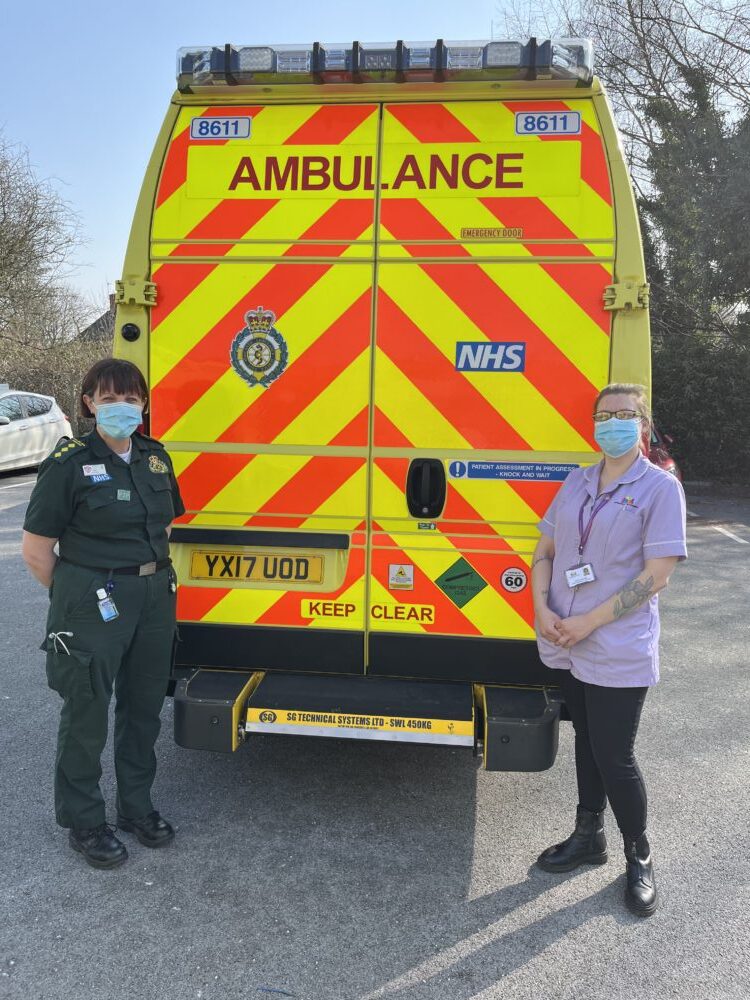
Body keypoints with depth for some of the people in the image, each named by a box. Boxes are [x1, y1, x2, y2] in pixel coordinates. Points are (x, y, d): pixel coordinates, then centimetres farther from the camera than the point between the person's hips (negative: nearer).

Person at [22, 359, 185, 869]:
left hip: (155, 598, 6)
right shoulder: (69, 463, -12)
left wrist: (152, 580, 11)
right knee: (86, 716, 8)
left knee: (144, 708, 17)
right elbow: (37, 550, -9)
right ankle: (84, 822, 28)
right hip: (93, 605, -5)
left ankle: (137, 807, 36)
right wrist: (78, 598, -1)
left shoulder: (156, 457, 5)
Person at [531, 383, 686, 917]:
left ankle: (639, 857, 25)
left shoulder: (660, 487, -9)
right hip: (569, 646, 5)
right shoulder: (577, 482, 7)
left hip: (620, 652, -5)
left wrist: (589, 622, -17)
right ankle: (589, 836, 38)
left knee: (614, 756, 1)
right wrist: (543, 610, -7)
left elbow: (656, 574, -15)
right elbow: (545, 551, 9)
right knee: (587, 742, 19)